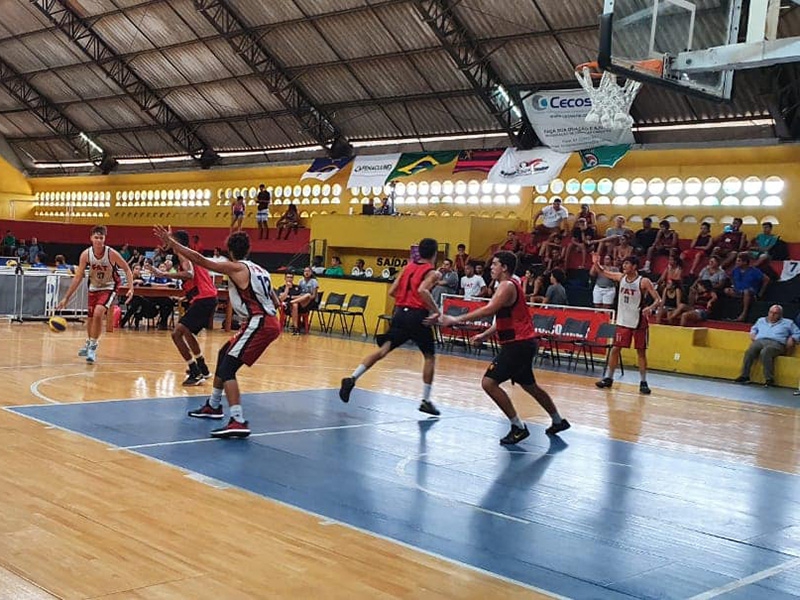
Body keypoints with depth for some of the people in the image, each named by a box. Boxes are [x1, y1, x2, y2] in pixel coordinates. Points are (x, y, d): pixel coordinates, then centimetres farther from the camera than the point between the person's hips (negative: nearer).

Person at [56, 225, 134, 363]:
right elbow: (78, 277, -9)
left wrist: (131, 289, -24)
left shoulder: (111, 253, -23)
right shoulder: (86, 254, -15)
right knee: (91, 318, 15)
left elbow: (127, 269, -11)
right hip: (94, 288, 4)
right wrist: (66, 298, -11)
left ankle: (93, 347, -11)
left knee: (98, 313, -25)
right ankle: (89, 342, 44)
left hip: (108, 288, -4)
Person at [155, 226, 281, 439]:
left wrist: (171, 242, -10)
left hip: (258, 323, -9)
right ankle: (213, 405, 39)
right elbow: (275, 302, 20)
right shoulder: (258, 270, 18)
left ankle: (238, 422, -27)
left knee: (227, 367, -14)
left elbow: (200, 260, -13)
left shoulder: (236, 268, -6)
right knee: (225, 354, 25)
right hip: (269, 321, 9)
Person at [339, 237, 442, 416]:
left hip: (400, 313, 5)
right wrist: (436, 311, -17)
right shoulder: (433, 272, -2)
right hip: (417, 316, -5)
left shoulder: (408, 267, 16)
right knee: (430, 356, 10)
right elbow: (422, 290, -22)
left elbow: (392, 291, 14)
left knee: (383, 349, 3)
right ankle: (425, 400, 9)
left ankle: (352, 378, -13)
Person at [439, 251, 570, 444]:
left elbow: (488, 310, -31)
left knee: (489, 383, -13)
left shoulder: (507, 286, -15)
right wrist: (485, 335, 10)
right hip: (523, 342, 11)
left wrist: (456, 320, -31)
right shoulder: (510, 285, 17)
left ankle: (518, 427, -8)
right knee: (529, 385, 25)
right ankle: (558, 422, 40)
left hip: (518, 344, -11)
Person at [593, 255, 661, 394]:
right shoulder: (621, 277, 2)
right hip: (623, 321, 4)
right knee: (615, 349, 5)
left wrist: (650, 308, -35)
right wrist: (597, 263, -5)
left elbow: (658, 300, -15)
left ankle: (643, 382, 9)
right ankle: (608, 378, 15)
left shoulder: (644, 282, -13)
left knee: (641, 352, 2)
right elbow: (603, 272, 16)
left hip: (638, 322, -4)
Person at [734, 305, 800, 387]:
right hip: (759, 341, 3)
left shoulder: (788, 323, 23)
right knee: (749, 351, -34)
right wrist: (753, 334, 23)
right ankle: (744, 376, -36)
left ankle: (769, 379, -38)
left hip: (776, 343, -3)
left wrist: (792, 339, 0)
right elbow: (754, 329, 45)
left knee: (765, 352, -40)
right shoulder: (761, 320, 33)